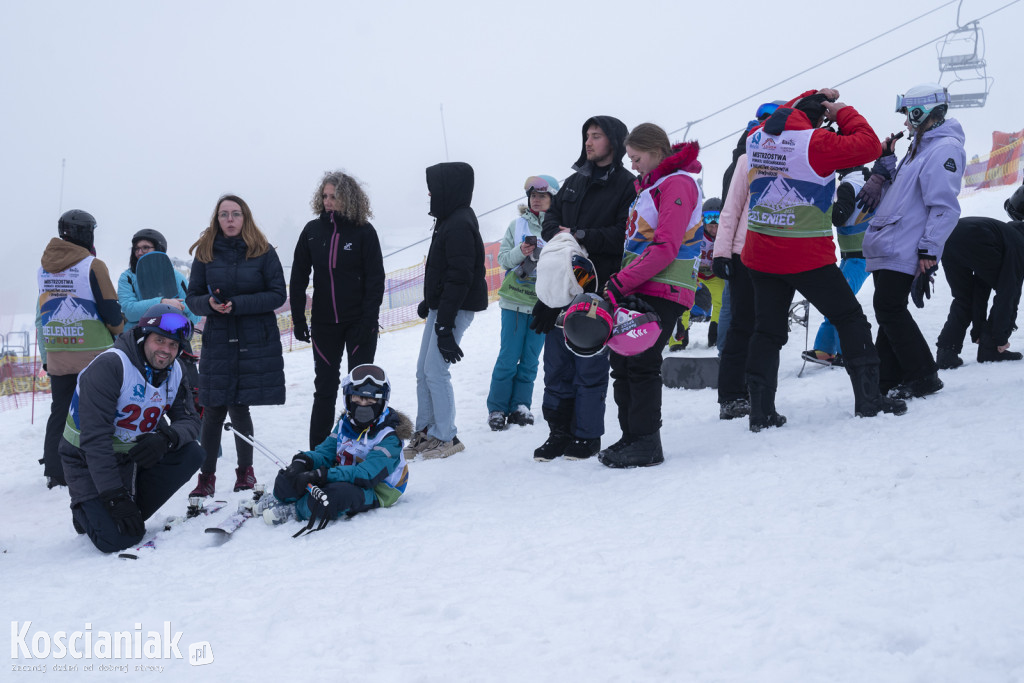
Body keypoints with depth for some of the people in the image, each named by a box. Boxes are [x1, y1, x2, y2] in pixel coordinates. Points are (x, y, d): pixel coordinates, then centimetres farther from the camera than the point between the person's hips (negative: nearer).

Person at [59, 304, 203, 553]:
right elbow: (95, 437, -29)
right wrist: (114, 497, -32)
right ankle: (84, 510, 14)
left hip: (137, 453, 7)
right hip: (89, 461, -7)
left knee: (191, 454, -16)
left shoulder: (174, 372, -3)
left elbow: (189, 420, -2)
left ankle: (132, 513, -2)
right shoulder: (110, 365, -26)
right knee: (117, 539, -21)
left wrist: (166, 438, -28)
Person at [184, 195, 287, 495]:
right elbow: (192, 297, 9)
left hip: (256, 343, -2)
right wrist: (210, 303, -14)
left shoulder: (263, 252, 1)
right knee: (213, 411, 0)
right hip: (217, 342, 2)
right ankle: (207, 477, 10)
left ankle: (245, 471, 18)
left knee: (239, 408, -1)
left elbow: (278, 295, -4)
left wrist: (237, 304, -15)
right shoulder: (205, 252, 7)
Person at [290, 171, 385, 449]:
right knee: (325, 387, 8)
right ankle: (317, 451, 14)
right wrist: (298, 319, 2)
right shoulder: (312, 231, 2)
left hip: (359, 322, -3)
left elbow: (375, 280, -6)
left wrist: (368, 320, -13)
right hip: (324, 322, 3)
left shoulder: (364, 232, -6)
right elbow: (298, 278, 7)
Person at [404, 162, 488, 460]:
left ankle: (446, 437, 4)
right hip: (440, 307, 10)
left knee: (436, 371, -7)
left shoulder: (460, 225, -18)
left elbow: (460, 278, -23)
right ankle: (425, 432, 21)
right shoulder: (448, 220, 14)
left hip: (455, 310, -10)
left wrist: (445, 322, -23)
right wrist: (429, 302, 25)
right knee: (423, 371, 12)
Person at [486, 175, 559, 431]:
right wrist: (521, 252, -16)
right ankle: (497, 408, 9)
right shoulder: (517, 225, 4)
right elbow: (503, 258, 2)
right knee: (509, 357, 0)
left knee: (531, 359, 7)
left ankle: (520, 406, 17)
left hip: (543, 302, 0)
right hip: (514, 300, 0)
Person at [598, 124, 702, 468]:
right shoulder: (648, 184, 20)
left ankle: (647, 444, -5)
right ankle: (631, 437, 12)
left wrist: (620, 284, -22)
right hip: (638, 288, 9)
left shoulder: (677, 184, -10)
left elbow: (665, 247, -19)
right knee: (621, 361, 6)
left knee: (642, 364, -11)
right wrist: (619, 281, 10)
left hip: (663, 290, -9)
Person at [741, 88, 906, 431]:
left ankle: (761, 409, 8)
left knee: (767, 330, 12)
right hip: (806, 257, -6)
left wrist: (812, 98, 27)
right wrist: (843, 113, 3)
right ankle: (868, 397, 8)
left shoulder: (756, 138, 4)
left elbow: (780, 120, 28)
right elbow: (868, 145, -9)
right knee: (850, 318, 8)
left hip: (760, 255, 6)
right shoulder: (814, 143, -14)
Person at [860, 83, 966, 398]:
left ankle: (923, 377, -1)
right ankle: (889, 379, 18)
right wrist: (885, 162, 15)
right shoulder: (921, 146, 19)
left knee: (890, 309, -9)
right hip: (888, 247, 10)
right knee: (889, 311, 11)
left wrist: (929, 252, -24)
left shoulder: (944, 148, -13)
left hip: (905, 250, -10)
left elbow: (945, 207, -20)